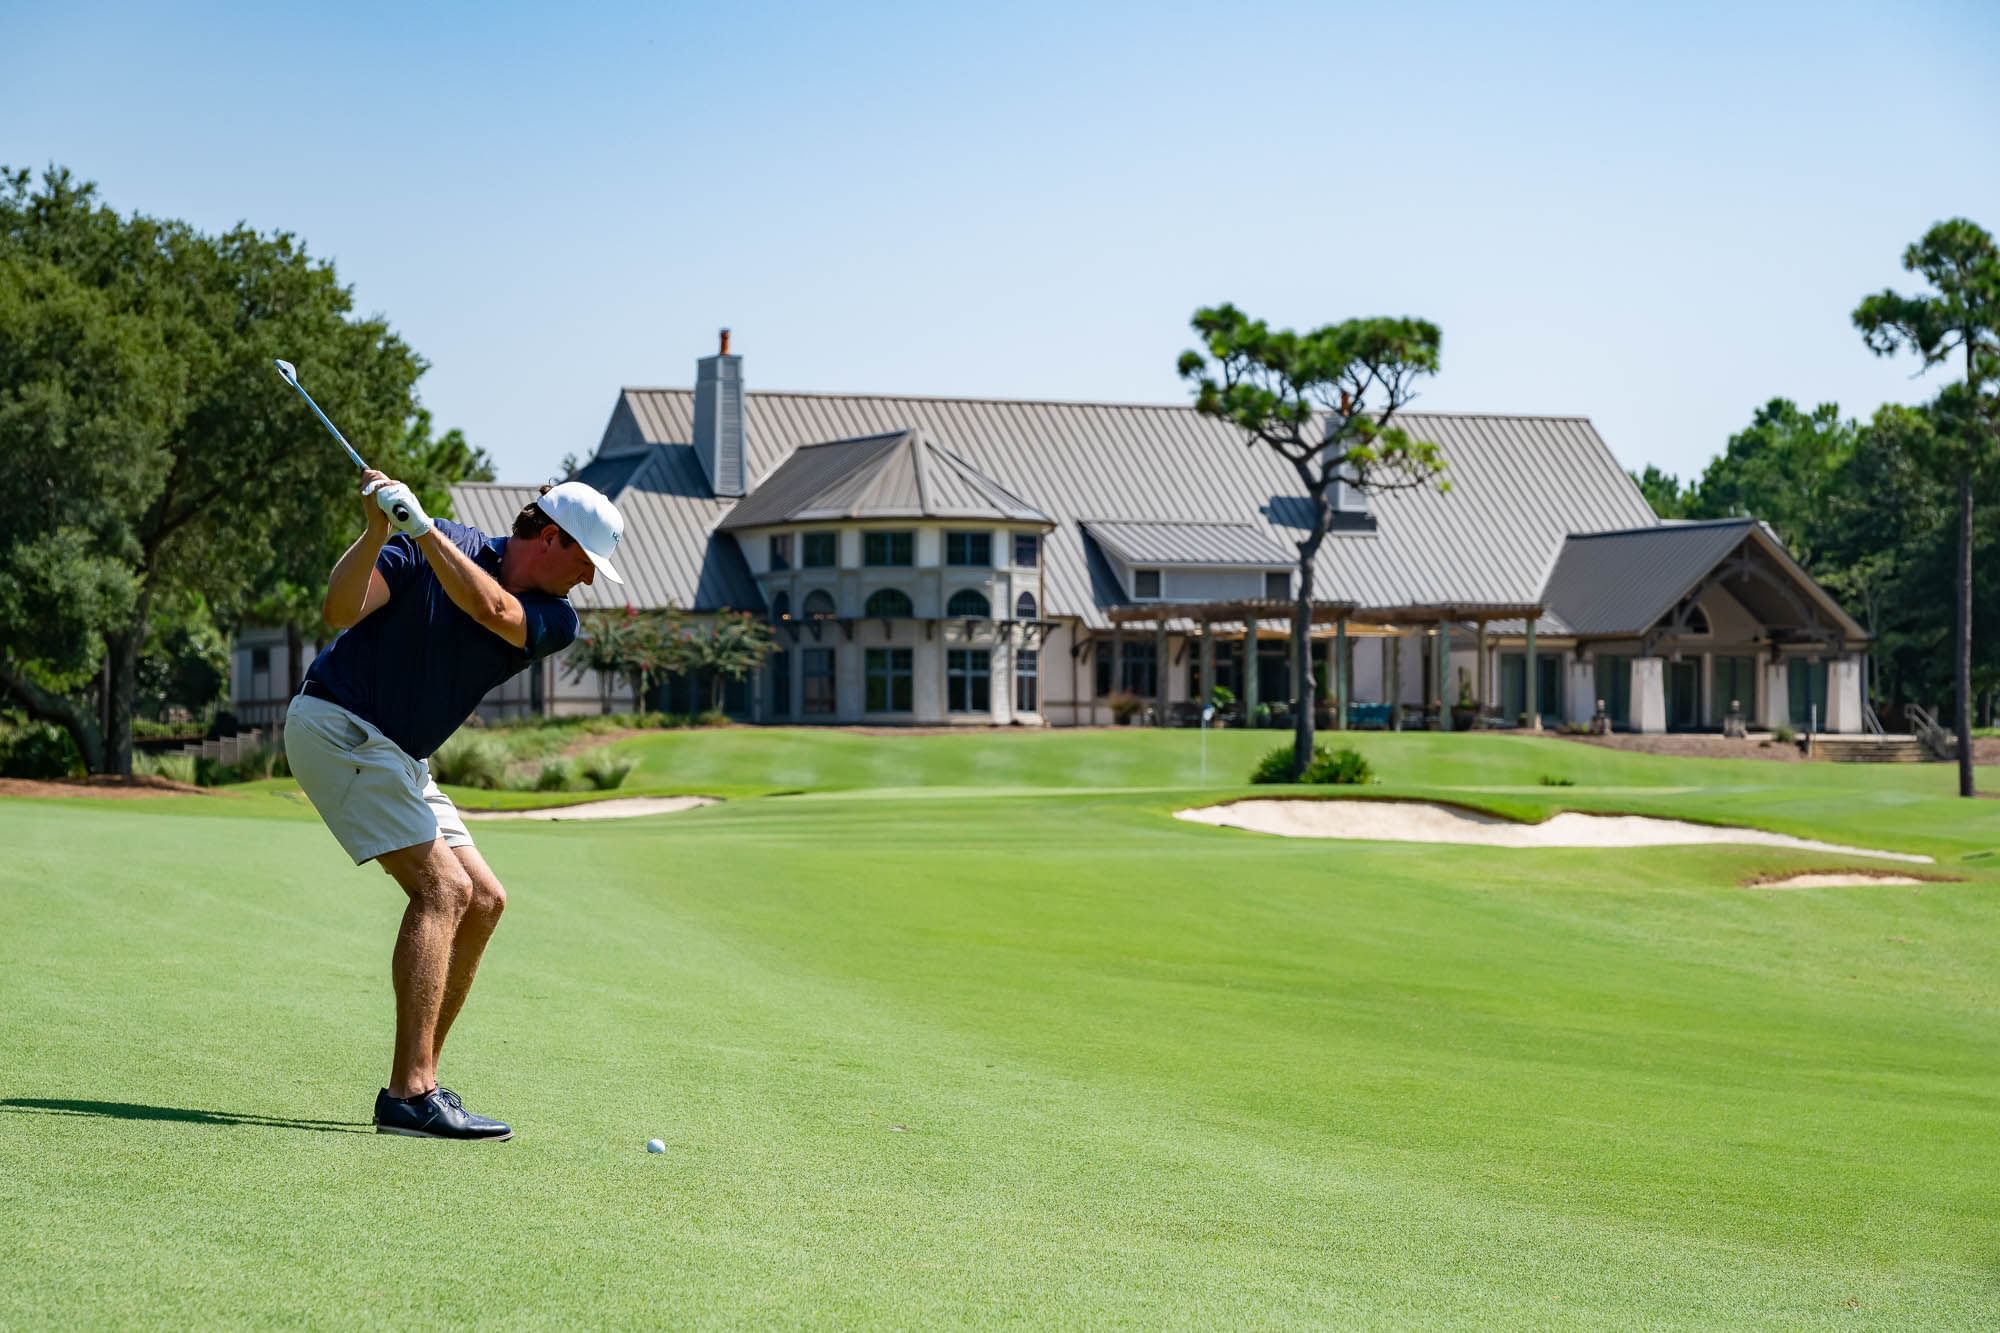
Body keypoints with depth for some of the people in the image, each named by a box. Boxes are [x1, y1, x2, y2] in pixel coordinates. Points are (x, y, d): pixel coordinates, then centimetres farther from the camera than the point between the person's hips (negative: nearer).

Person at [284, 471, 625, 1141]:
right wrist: (379, 531, -33)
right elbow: (341, 610, -21)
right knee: (443, 886, -18)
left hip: (399, 757, 8)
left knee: (484, 899, 3)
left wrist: (421, 528, -29)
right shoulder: (434, 548, -12)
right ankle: (410, 1097, -22)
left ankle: (418, 1080, 8)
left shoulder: (555, 619, -1)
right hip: (336, 725, -8)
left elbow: (495, 612, -23)